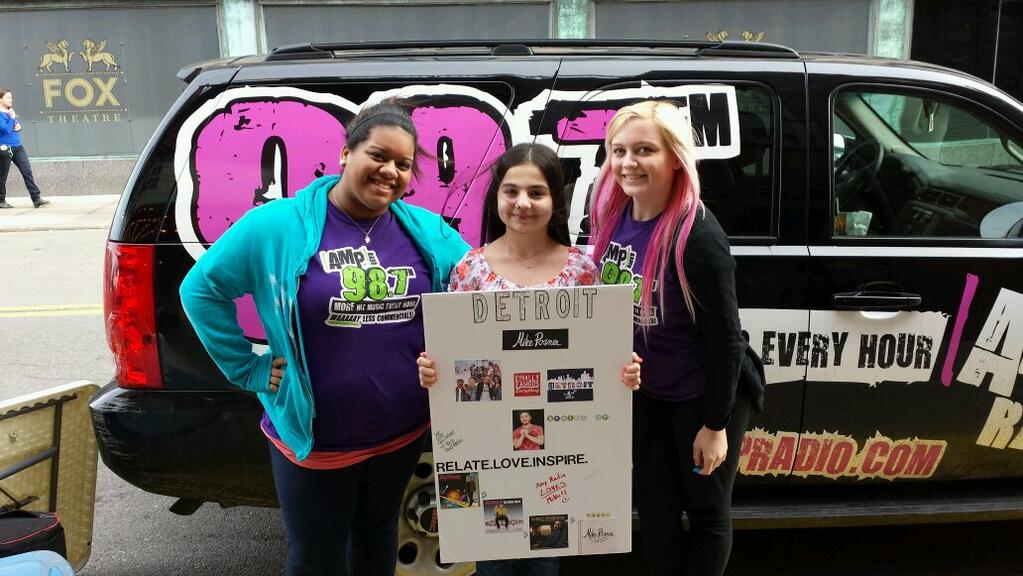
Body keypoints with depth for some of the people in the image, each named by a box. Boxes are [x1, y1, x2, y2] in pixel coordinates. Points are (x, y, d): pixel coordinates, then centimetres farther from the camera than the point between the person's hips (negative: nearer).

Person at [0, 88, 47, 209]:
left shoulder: (11, 112, 13)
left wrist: (18, 127, 2)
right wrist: (12, 118, -12)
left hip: (18, 147, 7)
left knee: (27, 171, -3)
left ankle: (37, 198, -7)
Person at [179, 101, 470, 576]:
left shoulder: (428, 231, -3)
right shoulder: (280, 225, -14)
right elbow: (201, 288, -6)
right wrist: (250, 370, -9)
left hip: (404, 431, 4)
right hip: (315, 437, -3)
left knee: (377, 535, 27)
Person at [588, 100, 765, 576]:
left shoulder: (697, 238, -28)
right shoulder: (613, 216, -8)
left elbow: (725, 340, -21)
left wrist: (715, 425, -15)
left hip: (704, 397, -6)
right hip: (645, 393, 6)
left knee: (706, 512, 15)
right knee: (655, 510, 19)